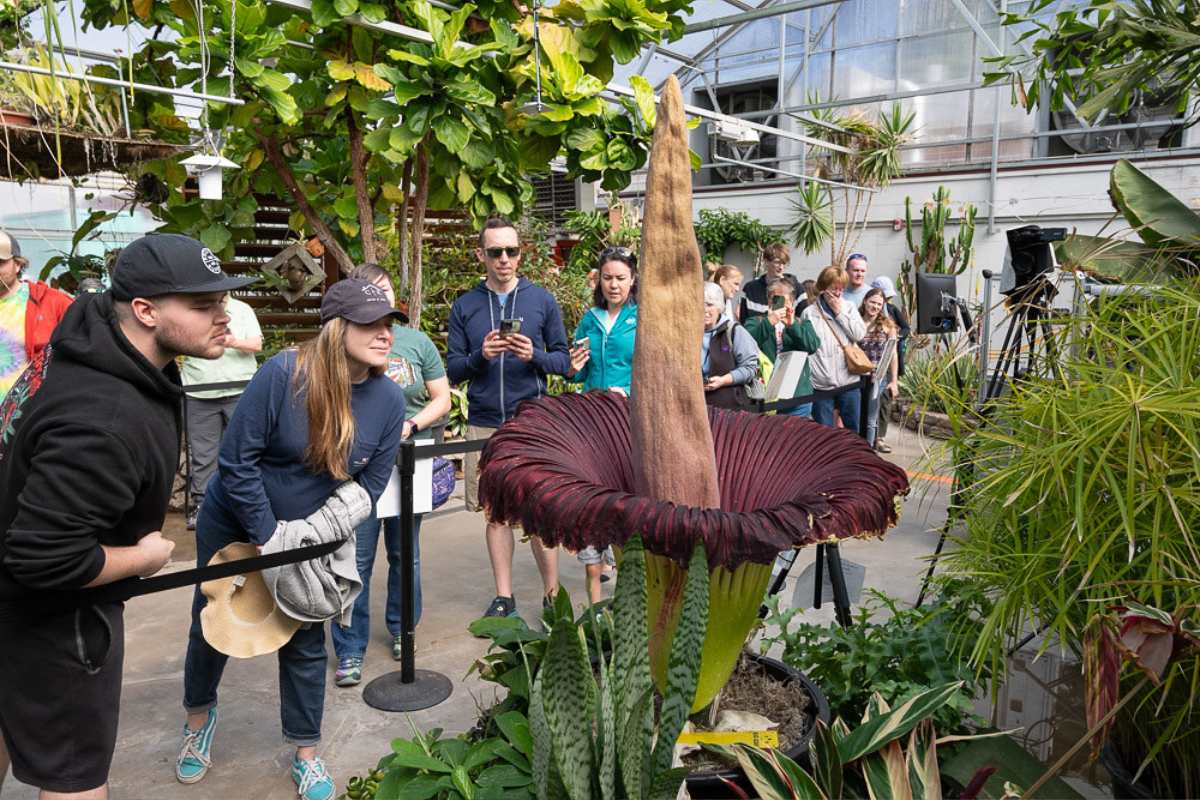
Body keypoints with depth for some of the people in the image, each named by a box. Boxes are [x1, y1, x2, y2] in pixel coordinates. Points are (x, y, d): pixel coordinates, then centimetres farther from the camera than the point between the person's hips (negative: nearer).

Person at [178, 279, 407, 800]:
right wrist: (267, 535, -22)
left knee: (305, 642, 8)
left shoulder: (389, 400, -16)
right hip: (234, 523, -2)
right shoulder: (284, 373, -28)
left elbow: (369, 483, -8)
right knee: (212, 623, 17)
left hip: (313, 539, 2)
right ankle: (199, 718, 46)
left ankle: (306, 753, 29)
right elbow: (237, 459, -23)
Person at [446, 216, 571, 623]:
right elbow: (453, 370, 7)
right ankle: (503, 597, 21)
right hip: (484, 424, 2)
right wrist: (480, 356, -12)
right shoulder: (464, 306, 7)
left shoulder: (542, 300, 4)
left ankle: (552, 595, 15)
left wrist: (534, 356, -15)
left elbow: (564, 360, 4)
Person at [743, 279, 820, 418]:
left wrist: (792, 324, -18)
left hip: (798, 396, 1)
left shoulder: (802, 324, 14)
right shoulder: (756, 322, 10)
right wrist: (769, 322, -20)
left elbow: (813, 345, -7)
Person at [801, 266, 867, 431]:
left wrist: (840, 313, -5)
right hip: (821, 383, -3)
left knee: (852, 428, 13)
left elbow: (860, 334, -3)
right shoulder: (809, 313, -1)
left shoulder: (849, 308, 9)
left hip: (848, 379, 3)